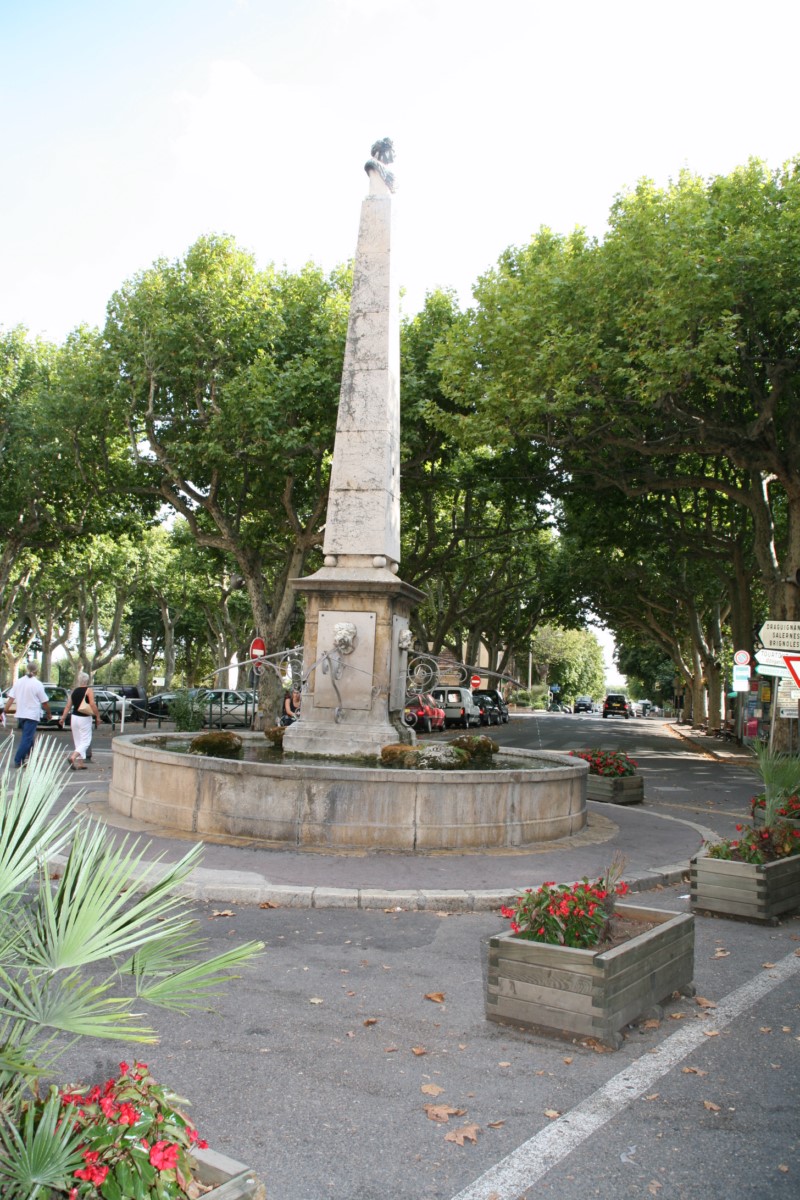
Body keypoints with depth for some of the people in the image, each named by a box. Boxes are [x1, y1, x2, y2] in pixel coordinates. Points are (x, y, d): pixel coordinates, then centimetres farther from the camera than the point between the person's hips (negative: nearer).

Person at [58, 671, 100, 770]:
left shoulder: (74, 691, 8)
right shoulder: (89, 690, -7)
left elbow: (68, 705, 6)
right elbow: (92, 704, -15)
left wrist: (63, 717, 10)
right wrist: (97, 716, -8)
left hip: (74, 717, 6)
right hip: (85, 718, -6)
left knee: (78, 741, 13)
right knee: (86, 741, 0)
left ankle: (80, 763, 15)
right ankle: (73, 757, -21)